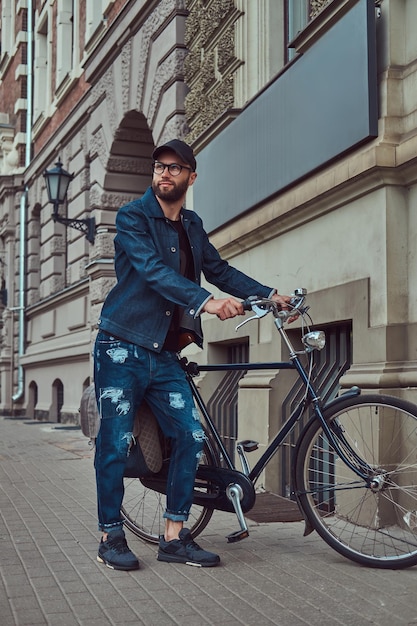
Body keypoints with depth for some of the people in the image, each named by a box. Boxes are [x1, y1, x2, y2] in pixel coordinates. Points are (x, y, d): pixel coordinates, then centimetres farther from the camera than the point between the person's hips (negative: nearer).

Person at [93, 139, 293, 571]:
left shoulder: (192, 226, 14)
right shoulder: (132, 217, -6)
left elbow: (220, 270, 13)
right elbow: (153, 271, -22)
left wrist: (269, 294, -2)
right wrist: (206, 302, -35)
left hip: (164, 355, 6)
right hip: (123, 348, -6)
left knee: (190, 436, 0)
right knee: (115, 442, -2)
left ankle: (174, 536, 11)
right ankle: (111, 536, 13)